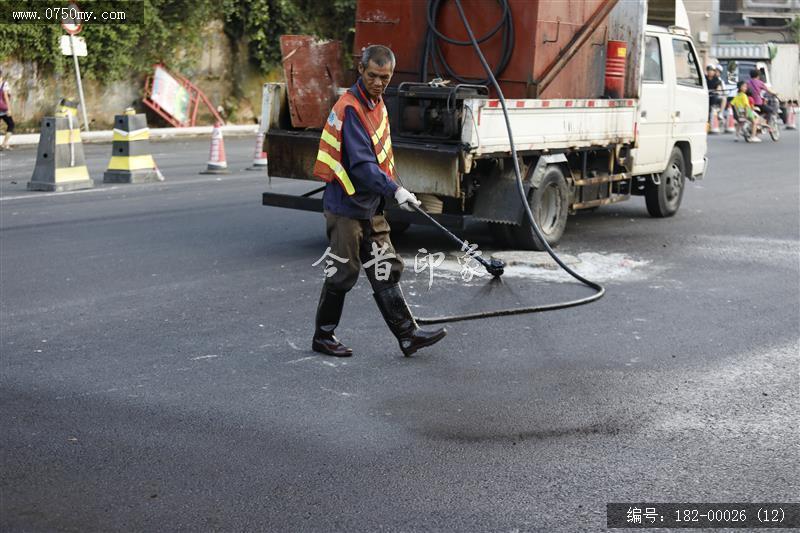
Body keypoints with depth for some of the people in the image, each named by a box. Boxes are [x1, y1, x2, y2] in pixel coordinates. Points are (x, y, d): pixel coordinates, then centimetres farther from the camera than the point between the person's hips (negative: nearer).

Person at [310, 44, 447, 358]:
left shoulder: (377, 103, 10)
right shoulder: (350, 108, -19)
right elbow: (361, 163, -28)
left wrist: (389, 190, 19)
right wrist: (394, 190, -35)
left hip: (371, 207, 9)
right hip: (345, 206, -8)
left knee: (386, 270, 8)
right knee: (343, 273, 1)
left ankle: (408, 335, 11)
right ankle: (323, 337, 17)